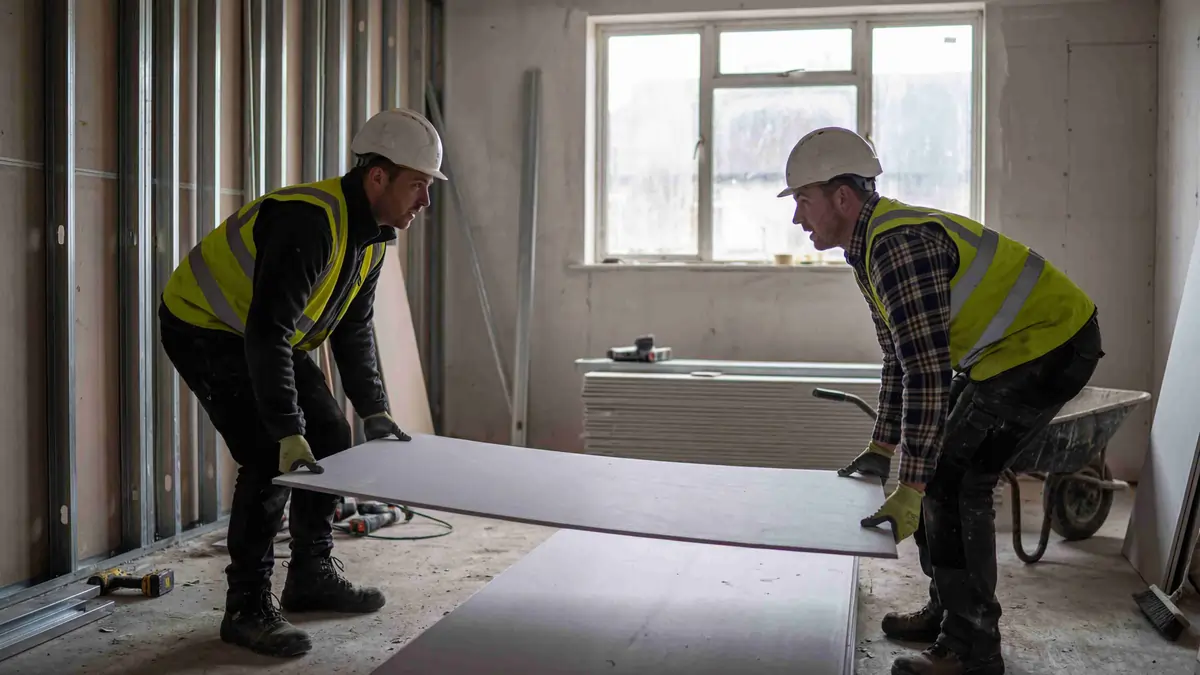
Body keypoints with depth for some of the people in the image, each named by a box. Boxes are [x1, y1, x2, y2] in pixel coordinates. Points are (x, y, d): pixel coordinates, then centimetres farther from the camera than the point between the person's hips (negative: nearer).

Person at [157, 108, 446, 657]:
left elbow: (354, 328, 5)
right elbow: (267, 332, -38)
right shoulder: (310, 221, -33)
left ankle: (313, 575, 22)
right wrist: (287, 433, -39)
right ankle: (247, 609, -4)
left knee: (330, 436, 8)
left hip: (266, 333, 10)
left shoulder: (372, 232, -3)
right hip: (203, 328, -9)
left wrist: (375, 411, -1)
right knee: (270, 458, -18)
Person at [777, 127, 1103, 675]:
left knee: (952, 479, -12)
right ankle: (948, 609, 24)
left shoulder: (900, 245, -27)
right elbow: (900, 359, 16)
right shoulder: (870, 248, 6)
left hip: (1049, 345, -10)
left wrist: (910, 488, -30)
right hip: (1008, 349, 10)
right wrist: (881, 449, 18)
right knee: (938, 467, 11)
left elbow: (928, 374, -32)